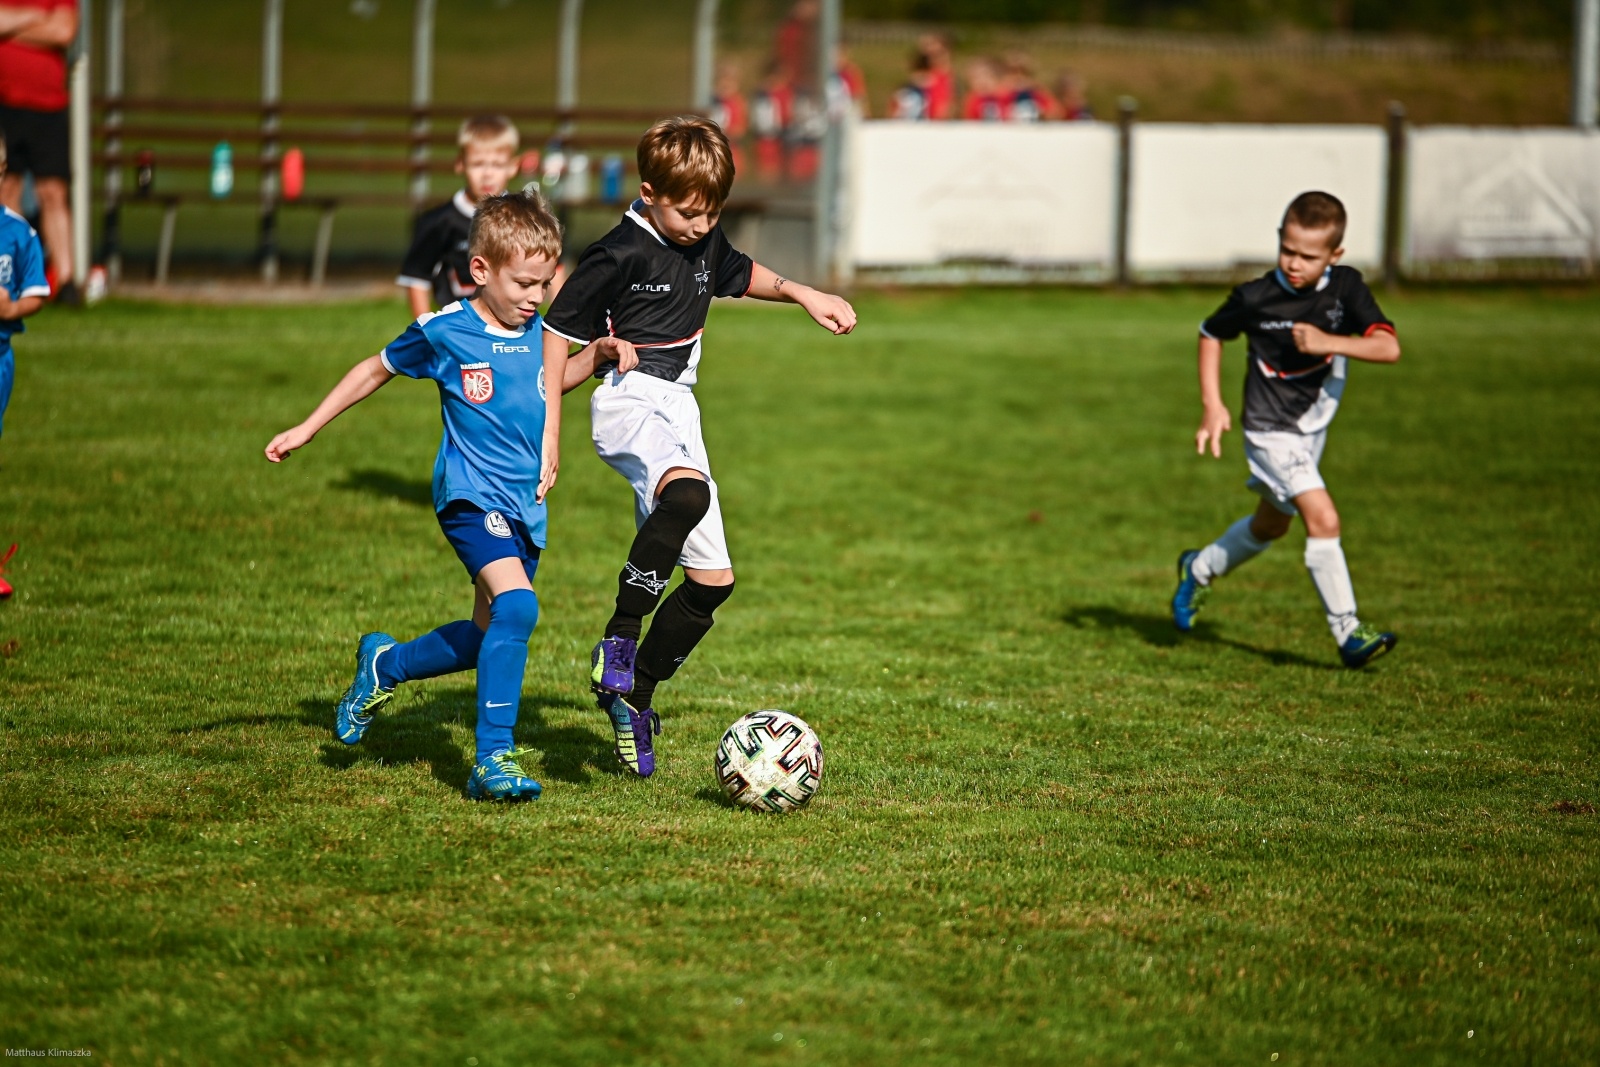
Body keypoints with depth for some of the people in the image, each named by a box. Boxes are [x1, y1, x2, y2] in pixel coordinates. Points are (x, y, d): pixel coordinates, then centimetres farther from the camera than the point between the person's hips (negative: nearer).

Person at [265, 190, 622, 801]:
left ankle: (383, 666, 41)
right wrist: (307, 430, 10)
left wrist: (597, 355, 9)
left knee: (489, 636, 14)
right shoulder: (443, 332, -9)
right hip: (471, 495, -7)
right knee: (517, 607, -28)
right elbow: (376, 370, 7)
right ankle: (493, 761, -28)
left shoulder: (536, 332, 6)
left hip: (526, 504, 7)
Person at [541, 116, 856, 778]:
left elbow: (740, 275, 33)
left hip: (679, 411, 9)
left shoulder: (704, 243, 10)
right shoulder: (619, 254, -13)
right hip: (630, 401, -9)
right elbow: (559, 330, -10)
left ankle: (635, 698, 20)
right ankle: (620, 638, -34)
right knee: (687, 494, -41)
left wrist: (802, 294, 20)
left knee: (713, 580, 7)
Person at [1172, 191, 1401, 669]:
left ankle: (1200, 569, 48)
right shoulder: (1255, 297, -17)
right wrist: (1212, 405, -5)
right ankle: (1348, 633, -13)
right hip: (1272, 429, -5)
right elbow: (1212, 334, 2)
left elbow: (1389, 347, -21)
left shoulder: (1345, 288, -12)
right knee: (1323, 519, -19)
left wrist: (1328, 343, -34)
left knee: (1271, 525, 23)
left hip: (1314, 426, 5)